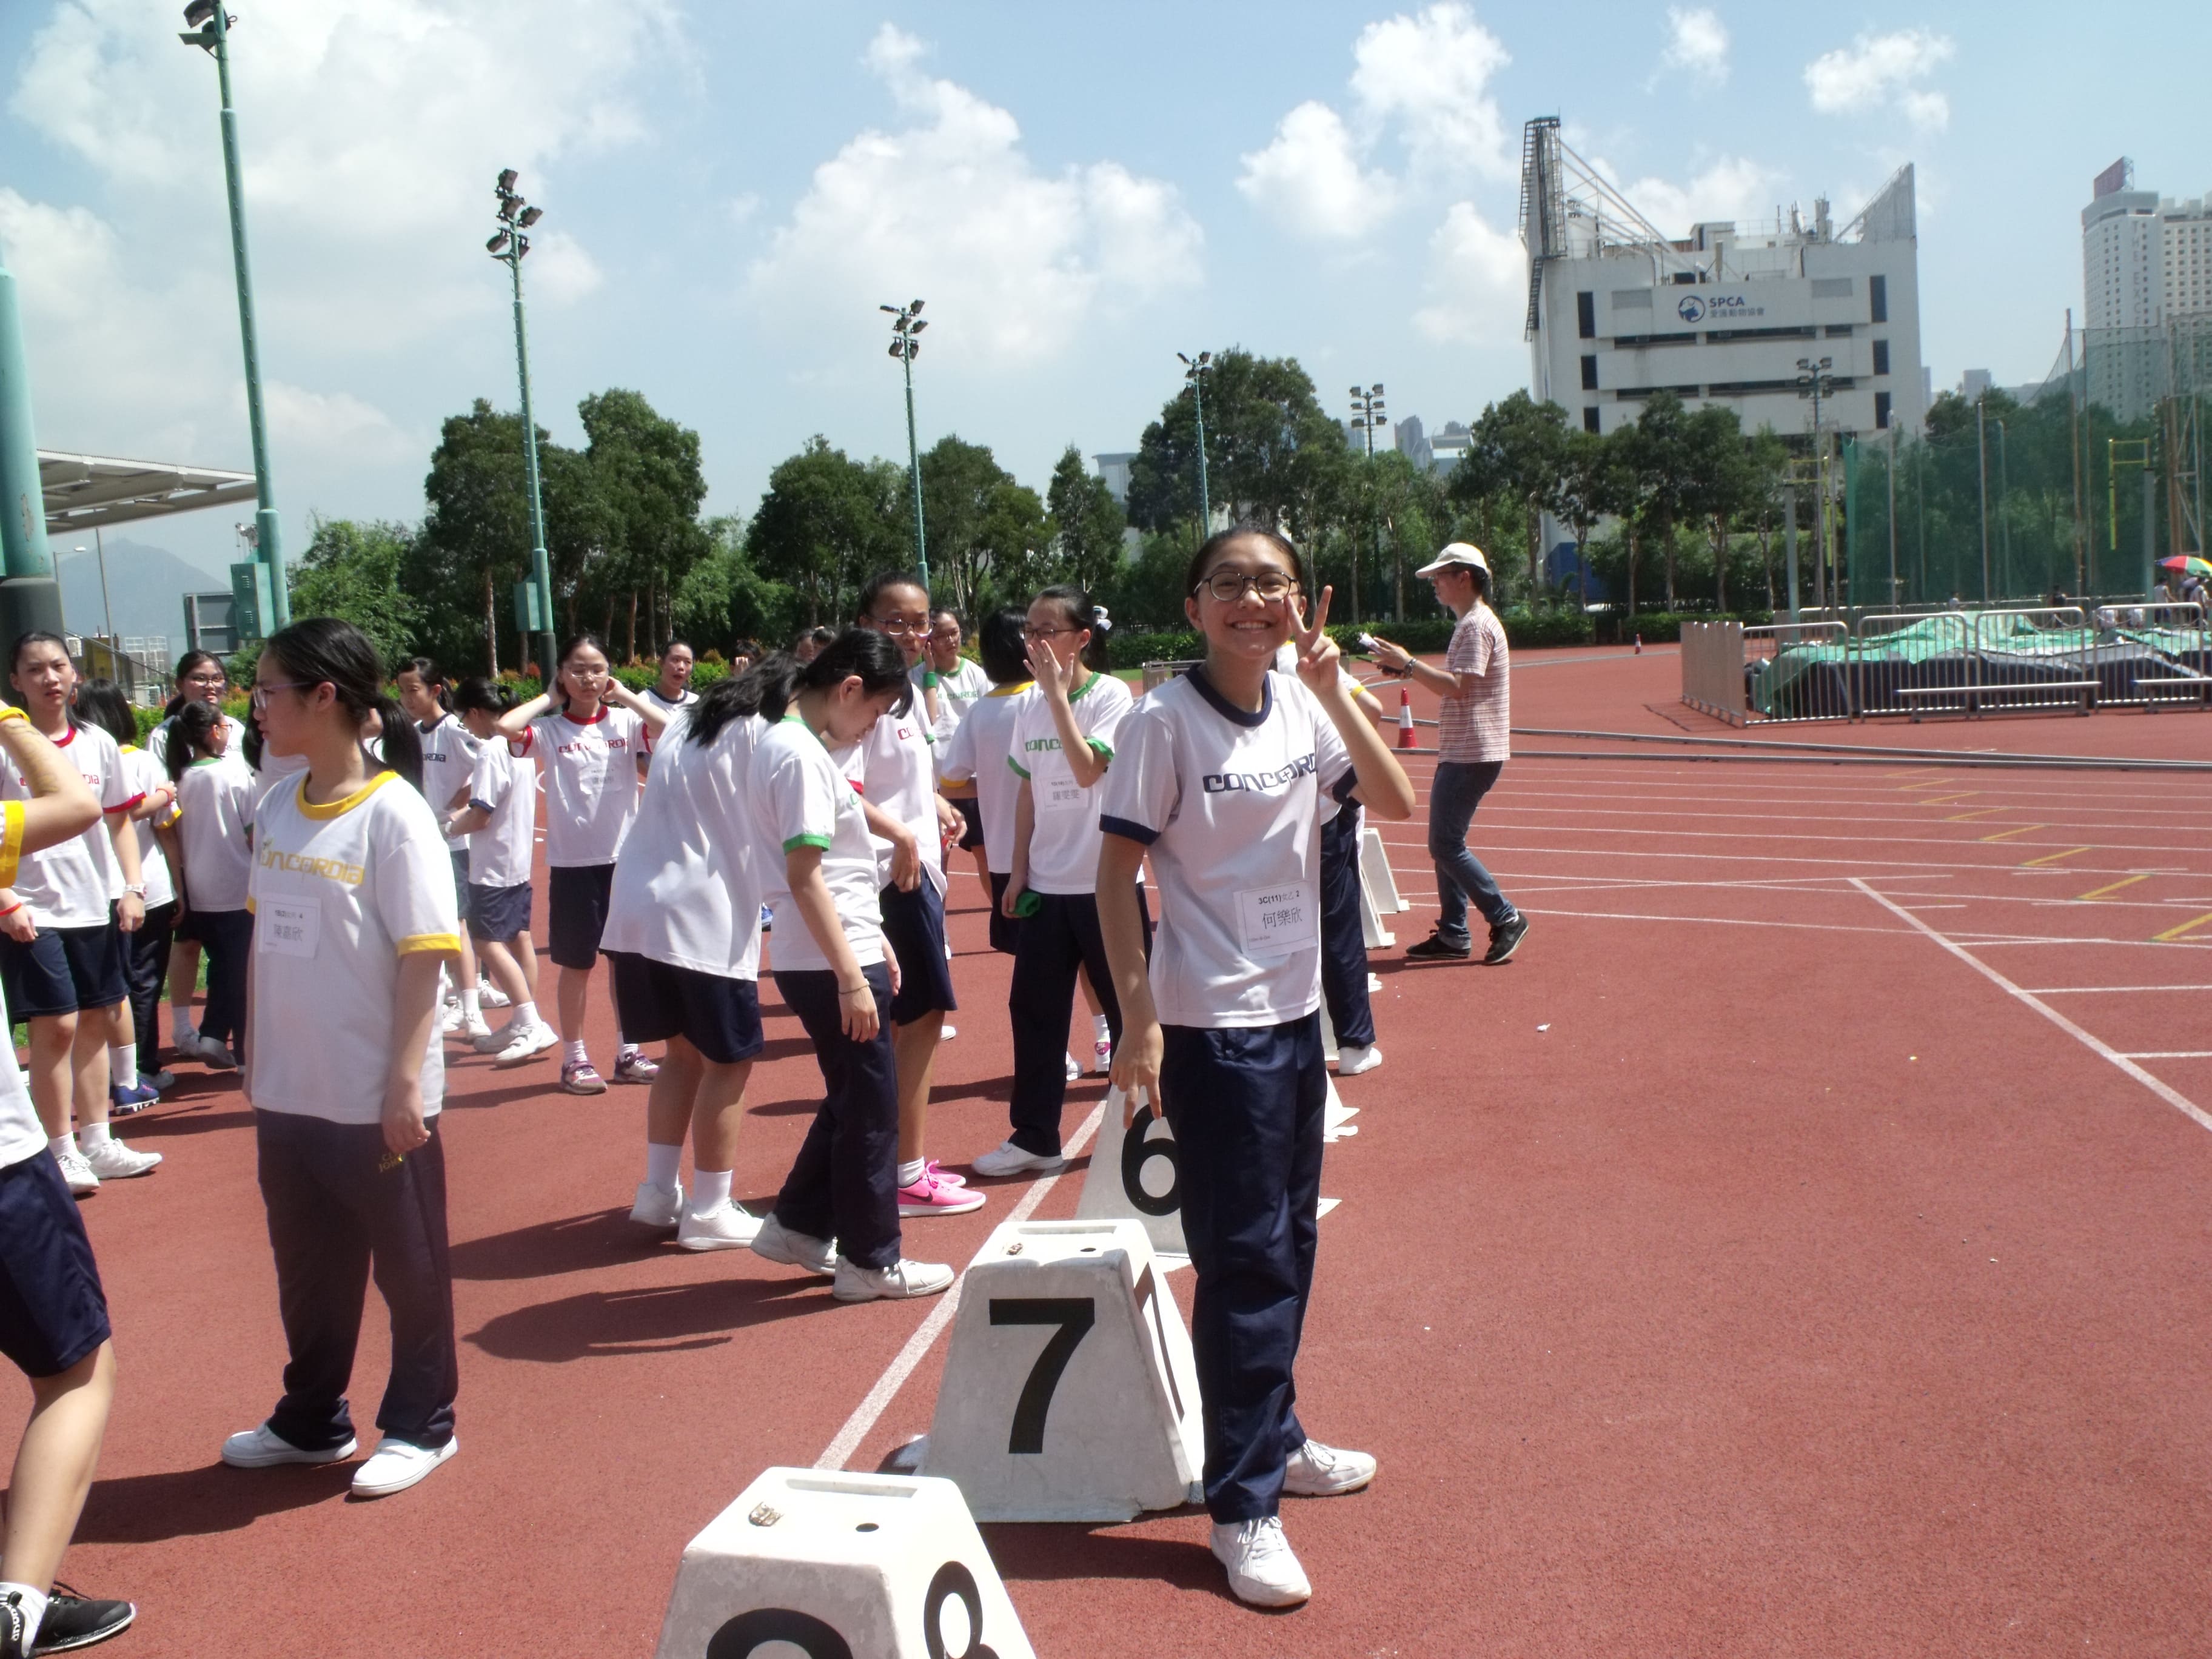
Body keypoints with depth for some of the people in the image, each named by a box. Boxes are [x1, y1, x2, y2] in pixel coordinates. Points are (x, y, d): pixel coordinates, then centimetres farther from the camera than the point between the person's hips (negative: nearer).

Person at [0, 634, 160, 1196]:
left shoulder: (98, 744, 6)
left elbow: (120, 821, 12)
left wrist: (132, 887, 3)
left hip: (96, 906, 5)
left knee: (95, 1021, 11)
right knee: (55, 1027, -4)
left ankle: (98, 1143, 21)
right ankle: (62, 1152, 8)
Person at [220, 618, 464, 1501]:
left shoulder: (394, 814, -16)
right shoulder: (276, 806, 4)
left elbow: (423, 956, -17)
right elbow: (266, 935, 11)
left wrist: (406, 1082, -18)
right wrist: (255, 1048, 12)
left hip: (377, 1098, -7)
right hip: (288, 1091, 7)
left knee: (408, 1265, 11)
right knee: (306, 1264, 20)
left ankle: (419, 1426, 28)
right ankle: (311, 1421, 38)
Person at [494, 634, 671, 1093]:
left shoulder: (625, 721, 1)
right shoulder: (549, 730, -2)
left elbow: (670, 729, -18)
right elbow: (505, 726, -22)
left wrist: (625, 695, -7)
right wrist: (549, 699, -7)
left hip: (626, 857, 2)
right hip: (572, 862, -1)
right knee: (576, 964, 8)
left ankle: (628, 1052, 24)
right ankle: (575, 1058, 19)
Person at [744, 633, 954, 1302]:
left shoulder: (791, 744, 12)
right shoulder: (800, 755, -18)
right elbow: (804, 878, -22)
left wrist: (873, 945, 19)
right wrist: (852, 978, -22)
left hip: (841, 955, 10)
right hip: (829, 965, -10)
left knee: (852, 1099, 20)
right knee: (870, 1108, 2)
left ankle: (797, 1225, 29)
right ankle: (870, 1260, 14)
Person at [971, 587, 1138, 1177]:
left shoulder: (1111, 695, -11)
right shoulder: (1030, 705, 6)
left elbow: (1087, 769, -23)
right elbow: (1028, 791, 11)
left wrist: (1058, 694, -22)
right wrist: (1019, 868, 7)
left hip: (1105, 882, -5)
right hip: (1046, 882, 6)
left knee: (1125, 1006, 6)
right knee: (1032, 1007, 8)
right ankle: (1034, 1137, 18)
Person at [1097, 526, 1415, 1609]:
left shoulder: (1303, 707, 3)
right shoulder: (1165, 721, -13)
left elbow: (1397, 804, 0)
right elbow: (1116, 870, -12)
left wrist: (1333, 693, -11)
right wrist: (1138, 1018, -17)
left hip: (1295, 1009, 7)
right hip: (1211, 1024, -6)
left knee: (1290, 1243, 17)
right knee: (1243, 1258, -2)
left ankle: (1276, 1439, 35)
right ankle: (1242, 1507, 9)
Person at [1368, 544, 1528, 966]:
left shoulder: (1477, 625, -15)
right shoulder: (1471, 623, 17)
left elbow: (1457, 687, -24)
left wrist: (1407, 664, -18)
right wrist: (1411, 670, 9)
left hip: (1472, 755, -11)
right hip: (1461, 753, 11)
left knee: (1446, 845, -9)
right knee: (1446, 844, 12)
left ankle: (1506, 919, -1)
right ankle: (1453, 936, 16)